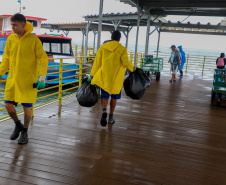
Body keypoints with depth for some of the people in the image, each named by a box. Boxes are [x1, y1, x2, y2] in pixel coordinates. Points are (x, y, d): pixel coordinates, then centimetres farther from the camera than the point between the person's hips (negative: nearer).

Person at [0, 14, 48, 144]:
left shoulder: (33, 40, -9)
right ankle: (18, 125, 29)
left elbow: (43, 59, -7)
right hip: (13, 79, 4)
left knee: (27, 106, 2)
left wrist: (42, 78, -14)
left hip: (28, 80, -4)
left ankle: (25, 132, 23)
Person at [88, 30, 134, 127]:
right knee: (114, 96, 15)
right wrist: (132, 69, 6)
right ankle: (111, 117, 20)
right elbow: (126, 63, -13)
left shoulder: (102, 47, 3)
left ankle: (104, 111, -25)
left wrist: (92, 76, 4)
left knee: (104, 96, 4)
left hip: (104, 76, 1)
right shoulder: (122, 49, -4)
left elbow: (97, 63, 2)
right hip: (116, 77, -1)